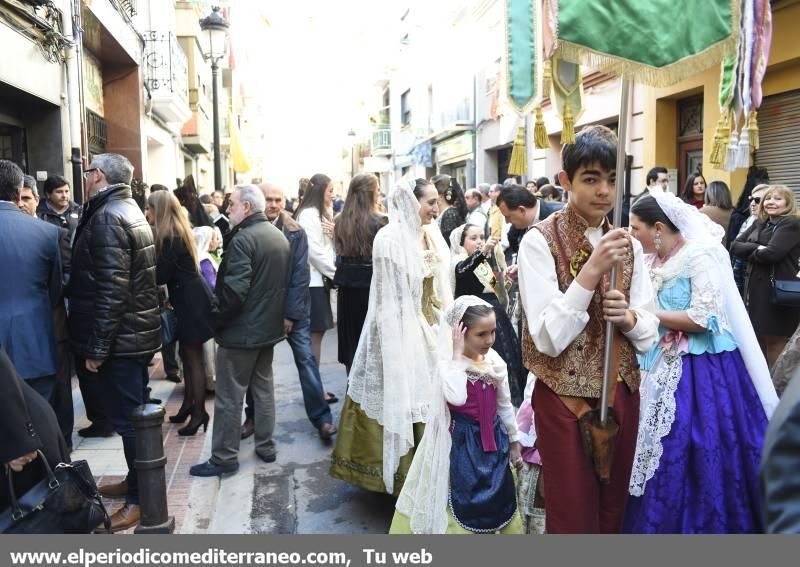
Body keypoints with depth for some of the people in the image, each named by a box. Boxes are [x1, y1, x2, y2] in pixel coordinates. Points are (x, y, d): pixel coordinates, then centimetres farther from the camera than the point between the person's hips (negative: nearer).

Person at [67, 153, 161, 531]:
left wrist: (95, 346, -20)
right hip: (135, 333, 10)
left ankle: (141, 499, 11)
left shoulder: (107, 217, -17)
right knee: (134, 414, 18)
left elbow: (111, 289, -24)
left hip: (120, 338, -10)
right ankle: (137, 482, 32)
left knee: (128, 419, 0)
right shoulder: (128, 210, 14)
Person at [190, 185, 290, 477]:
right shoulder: (279, 236, 9)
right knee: (264, 388, 18)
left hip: (241, 330, -9)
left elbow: (234, 289, -24)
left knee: (229, 396, 2)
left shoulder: (243, 238, -19)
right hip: (270, 326, 9)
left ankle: (224, 457, 10)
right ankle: (266, 446, 27)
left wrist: (215, 320, -12)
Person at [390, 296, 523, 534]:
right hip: (463, 442, -5)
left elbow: (505, 405, 9)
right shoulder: (448, 362, -18)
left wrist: (514, 441, 14)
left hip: (494, 439, 5)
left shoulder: (495, 361, -2)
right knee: (463, 503, 4)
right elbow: (456, 397, -38)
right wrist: (457, 354, -32)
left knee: (501, 501, 17)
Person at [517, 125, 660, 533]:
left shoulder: (628, 244, 4)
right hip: (565, 397, -5)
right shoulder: (540, 241, -13)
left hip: (621, 393, 5)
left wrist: (628, 317, -17)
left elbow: (649, 333, 5)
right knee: (572, 518, 9)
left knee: (613, 513, 19)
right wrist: (591, 270, -26)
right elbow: (548, 338, -20)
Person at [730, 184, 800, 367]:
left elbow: (772, 253, -22)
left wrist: (749, 253, -3)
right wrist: (756, 247, -14)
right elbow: (735, 246, 3)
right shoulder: (759, 224, 14)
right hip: (755, 288, 8)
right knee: (756, 338, 15)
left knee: (774, 341, 0)